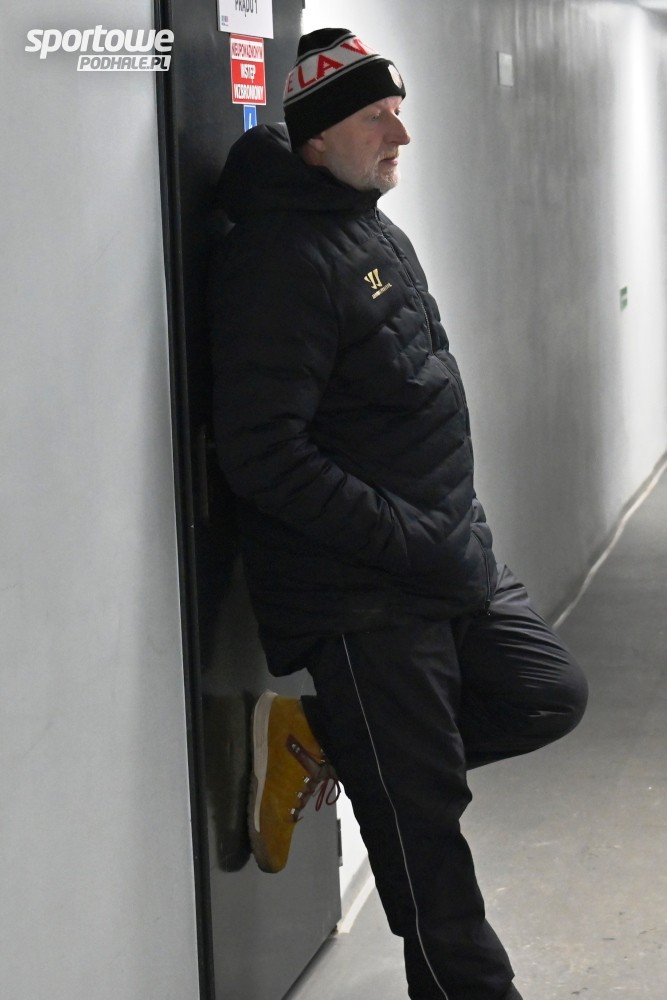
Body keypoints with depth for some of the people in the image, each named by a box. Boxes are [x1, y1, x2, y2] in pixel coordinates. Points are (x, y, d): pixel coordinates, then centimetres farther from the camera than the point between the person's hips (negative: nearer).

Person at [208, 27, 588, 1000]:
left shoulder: (375, 232, 12)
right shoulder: (281, 260, -18)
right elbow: (263, 455, -24)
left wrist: (456, 527, 12)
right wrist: (414, 542, -22)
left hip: (450, 559, 9)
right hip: (361, 598, -9)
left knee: (549, 694, 15)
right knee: (420, 814, 1)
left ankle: (318, 741, 17)